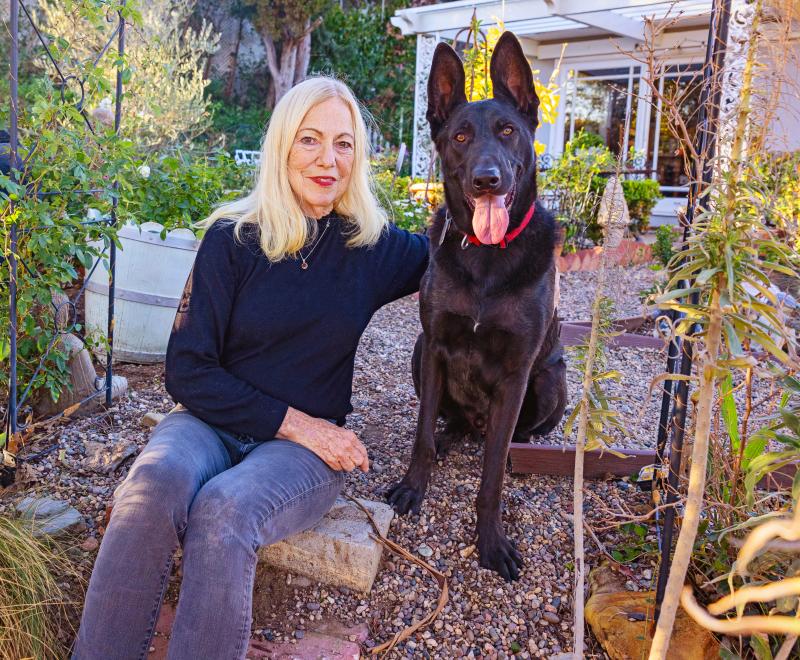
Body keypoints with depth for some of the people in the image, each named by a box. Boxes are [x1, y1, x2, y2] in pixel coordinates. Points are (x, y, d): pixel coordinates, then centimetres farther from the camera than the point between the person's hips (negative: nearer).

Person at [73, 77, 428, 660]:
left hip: (309, 444, 0)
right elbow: (187, 369, -5)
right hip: (211, 420, 0)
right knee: (156, 483, -33)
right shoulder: (233, 236, -2)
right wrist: (294, 421, -12)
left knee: (224, 509, -33)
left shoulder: (372, 244, 4)